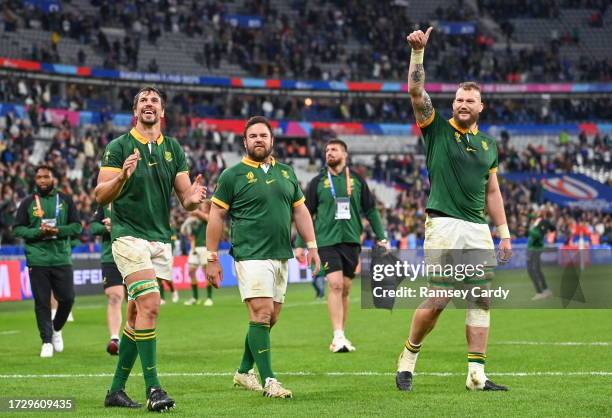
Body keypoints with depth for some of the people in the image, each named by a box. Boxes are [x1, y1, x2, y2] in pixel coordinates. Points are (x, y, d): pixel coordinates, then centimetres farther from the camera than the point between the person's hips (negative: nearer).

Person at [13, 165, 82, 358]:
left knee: (67, 298, -1)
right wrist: (38, 232, -12)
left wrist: (59, 230, -11)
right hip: (37, 260, -1)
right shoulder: (28, 202, 6)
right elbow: (18, 228, 4)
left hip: (62, 258, 1)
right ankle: (46, 341, 7)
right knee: (42, 302, -2)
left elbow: (77, 226, 7)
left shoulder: (65, 200, 8)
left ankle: (56, 329, 26)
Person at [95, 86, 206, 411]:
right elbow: (100, 195, -8)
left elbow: (185, 197, 9)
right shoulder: (119, 147, -3)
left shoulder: (173, 149, 10)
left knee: (136, 315, 9)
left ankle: (116, 390, 16)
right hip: (129, 235, -5)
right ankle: (152, 388, -18)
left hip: (161, 239, 5)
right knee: (149, 305, -20)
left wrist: (193, 198, -15)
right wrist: (122, 176, -27)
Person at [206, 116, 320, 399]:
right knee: (261, 314, -14)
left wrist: (311, 246, 11)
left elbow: (300, 210, 20)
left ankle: (244, 371, 23)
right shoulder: (233, 175, -1)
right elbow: (216, 216, -1)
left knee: (270, 319, 8)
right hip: (251, 255, -6)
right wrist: (212, 258, -4)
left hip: (282, 256, 6)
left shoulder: (286, 172, 15)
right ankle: (268, 380, -13)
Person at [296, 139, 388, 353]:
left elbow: (370, 210, 14)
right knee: (335, 285, -15)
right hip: (327, 241, -2)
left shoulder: (357, 180, 8)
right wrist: (300, 244, 3)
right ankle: (338, 336, -16)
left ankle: (341, 338, 16)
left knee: (345, 289, 6)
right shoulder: (317, 182, 3)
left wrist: (381, 237, 9)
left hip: (351, 241, 2)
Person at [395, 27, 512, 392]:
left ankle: (477, 375, 3)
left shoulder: (488, 143, 16)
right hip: (443, 224, -5)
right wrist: (418, 51, -19)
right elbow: (417, 91, -10)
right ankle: (409, 356, 14)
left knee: (482, 299, 0)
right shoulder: (437, 129, 3)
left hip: (478, 228, 5)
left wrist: (504, 233, 16)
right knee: (437, 300, -8)